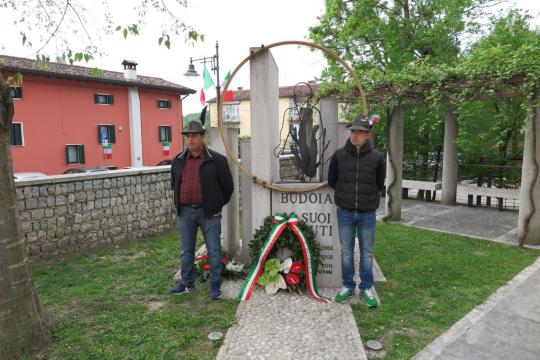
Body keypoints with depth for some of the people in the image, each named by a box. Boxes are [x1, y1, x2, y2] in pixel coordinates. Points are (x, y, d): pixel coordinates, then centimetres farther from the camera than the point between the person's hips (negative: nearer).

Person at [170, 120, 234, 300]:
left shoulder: (216, 160, -7)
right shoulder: (178, 160, 7)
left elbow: (227, 186, 1)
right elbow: (174, 183, 22)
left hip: (208, 213, -4)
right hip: (184, 212, 4)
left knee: (214, 251, 4)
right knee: (186, 251, 14)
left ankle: (215, 286, 17)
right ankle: (187, 284, 29)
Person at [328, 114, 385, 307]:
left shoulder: (376, 158, -6)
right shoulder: (339, 155, -4)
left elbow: (379, 184, 8)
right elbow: (332, 181, 7)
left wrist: (368, 199, 10)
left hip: (367, 214, 0)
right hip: (345, 213, 1)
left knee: (367, 252, 10)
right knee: (346, 251, 11)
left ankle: (366, 288, 25)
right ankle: (347, 286, 26)